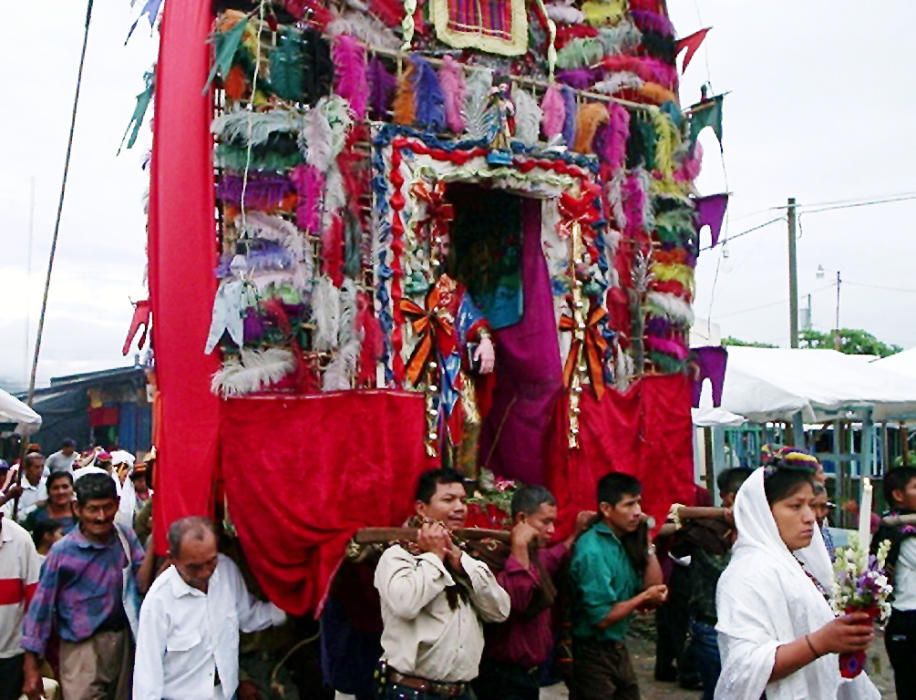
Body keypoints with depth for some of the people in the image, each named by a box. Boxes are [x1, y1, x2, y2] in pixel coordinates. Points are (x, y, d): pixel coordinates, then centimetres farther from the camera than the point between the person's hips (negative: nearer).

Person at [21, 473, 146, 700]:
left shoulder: (126, 538, 0)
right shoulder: (63, 551, -11)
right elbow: (42, 606, -6)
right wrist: (31, 667, -5)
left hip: (124, 640, 4)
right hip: (83, 646, -4)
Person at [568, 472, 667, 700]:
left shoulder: (623, 542, 5)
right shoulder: (593, 551, -22)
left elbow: (654, 591, 3)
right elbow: (602, 618, -24)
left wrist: (647, 543, -2)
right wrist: (643, 597, -12)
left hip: (617, 649, 9)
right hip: (593, 655, -9)